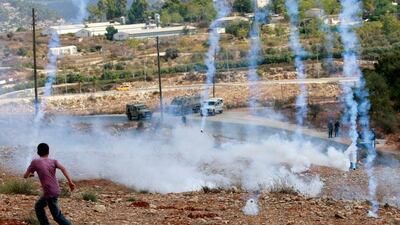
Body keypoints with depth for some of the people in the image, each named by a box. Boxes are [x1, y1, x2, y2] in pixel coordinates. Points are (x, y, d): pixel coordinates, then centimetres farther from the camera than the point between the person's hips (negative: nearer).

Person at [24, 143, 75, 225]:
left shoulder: (35, 162, -2)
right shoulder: (53, 161, 6)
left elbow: (25, 176, 5)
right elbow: (62, 168, -11)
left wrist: (30, 174, 29)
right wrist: (70, 181, -17)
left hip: (50, 193, -6)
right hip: (55, 190, 6)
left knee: (57, 215, 3)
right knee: (38, 206, 23)